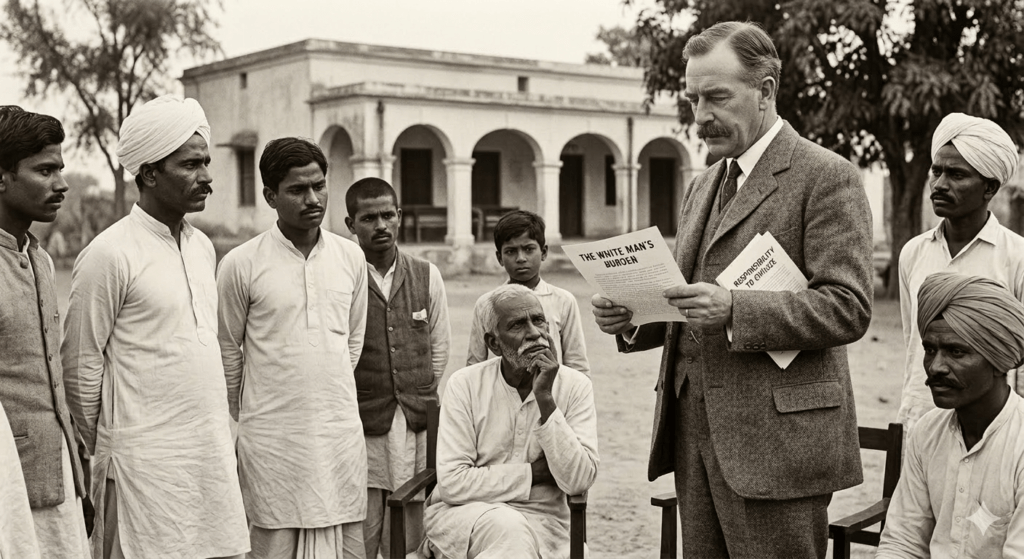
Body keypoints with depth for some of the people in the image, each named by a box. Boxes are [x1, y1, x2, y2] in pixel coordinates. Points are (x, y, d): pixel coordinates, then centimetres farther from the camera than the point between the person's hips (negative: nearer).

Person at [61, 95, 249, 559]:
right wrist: (105, 448, 3)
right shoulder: (110, 255, -11)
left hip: (213, 452, 7)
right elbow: (81, 365, -6)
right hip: (145, 462, -6)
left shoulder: (202, 246, 11)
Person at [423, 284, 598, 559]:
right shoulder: (464, 384, -6)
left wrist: (545, 399, -19)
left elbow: (577, 481, -14)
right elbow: (452, 484, -12)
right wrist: (532, 473, -11)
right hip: (463, 512, -1)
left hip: (540, 518, 1)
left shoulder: (575, 386, -3)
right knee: (511, 531, -32)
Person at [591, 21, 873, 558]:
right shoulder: (702, 186, 19)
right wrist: (632, 319, 2)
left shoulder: (826, 176, -6)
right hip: (694, 433, 7)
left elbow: (848, 307, -14)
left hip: (775, 439, -7)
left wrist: (733, 309, -25)